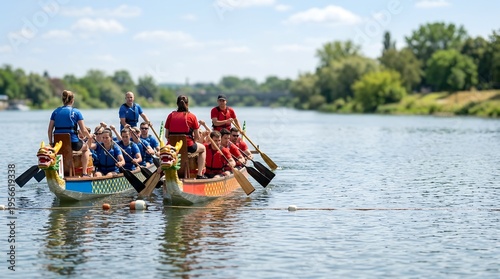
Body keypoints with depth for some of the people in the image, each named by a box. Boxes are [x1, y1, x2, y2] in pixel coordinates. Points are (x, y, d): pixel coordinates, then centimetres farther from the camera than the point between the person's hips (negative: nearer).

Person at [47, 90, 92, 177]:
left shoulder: (55, 112, 6)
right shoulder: (76, 112, -3)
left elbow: (49, 130, 4)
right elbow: (84, 131, -4)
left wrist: (51, 143, 16)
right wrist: (90, 137, 16)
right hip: (73, 142, -3)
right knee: (86, 148, 29)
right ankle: (84, 173, 21)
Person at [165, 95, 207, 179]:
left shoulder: (171, 115, 4)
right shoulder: (192, 116, -2)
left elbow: (166, 136, 3)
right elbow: (197, 137, 0)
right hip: (188, 146, -3)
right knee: (202, 148, 28)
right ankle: (200, 174, 18)